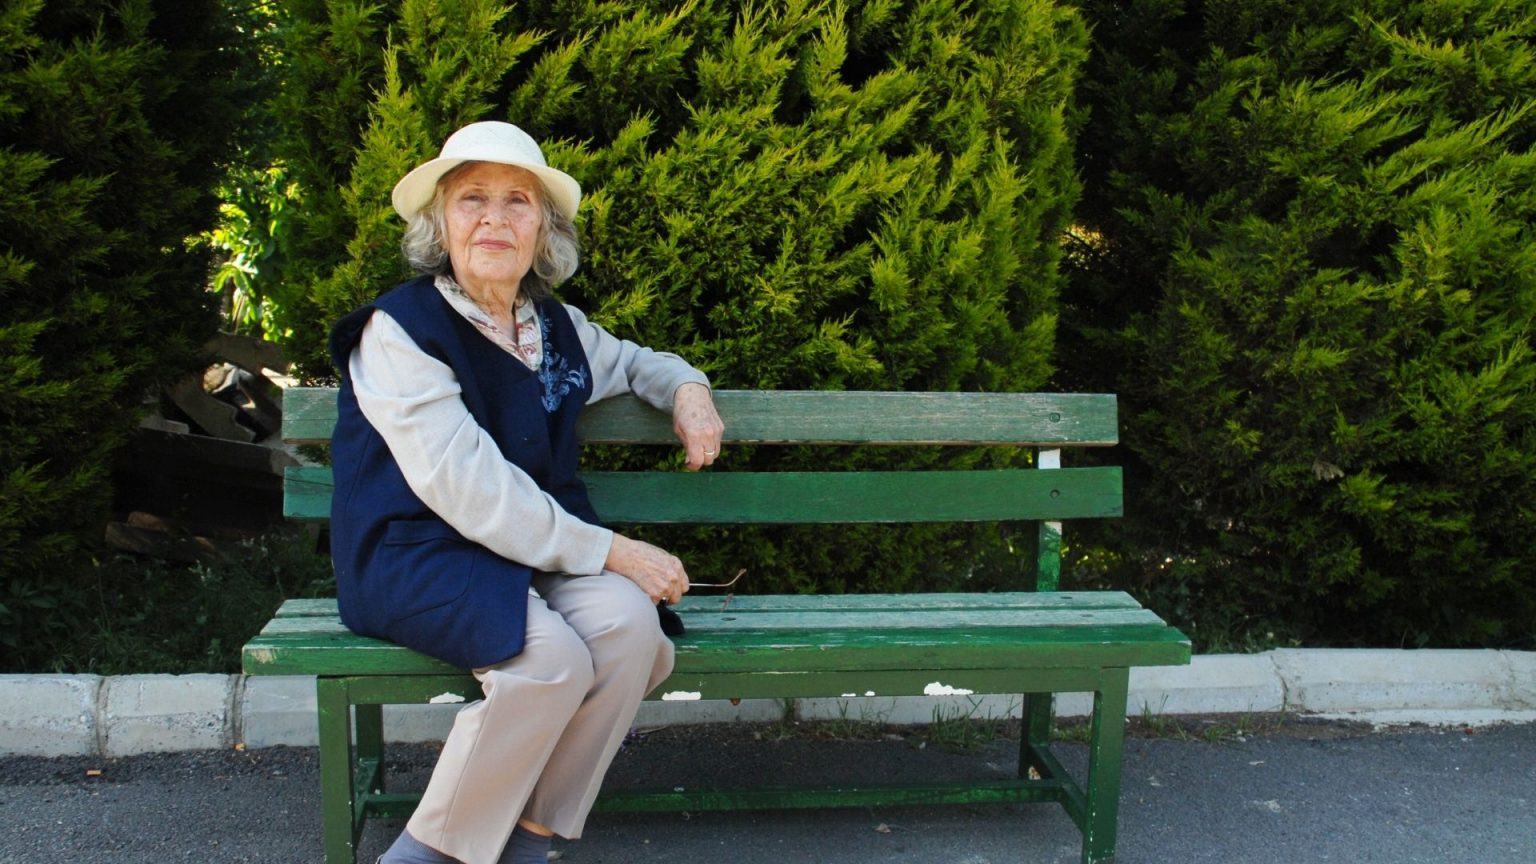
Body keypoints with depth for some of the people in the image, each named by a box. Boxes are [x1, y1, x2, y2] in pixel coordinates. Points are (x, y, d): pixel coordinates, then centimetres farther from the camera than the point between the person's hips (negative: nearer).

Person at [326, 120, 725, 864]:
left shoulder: (556, 328, 11)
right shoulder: (400, 330, -10)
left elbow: (633, 360, 34)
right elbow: (468, 490, -19)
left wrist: (688, 390, 9)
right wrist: (610, 550, -21)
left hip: (539, 545, 6)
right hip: (417, 555, -6)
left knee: (628, 622, -25)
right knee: (552, 657, -32)